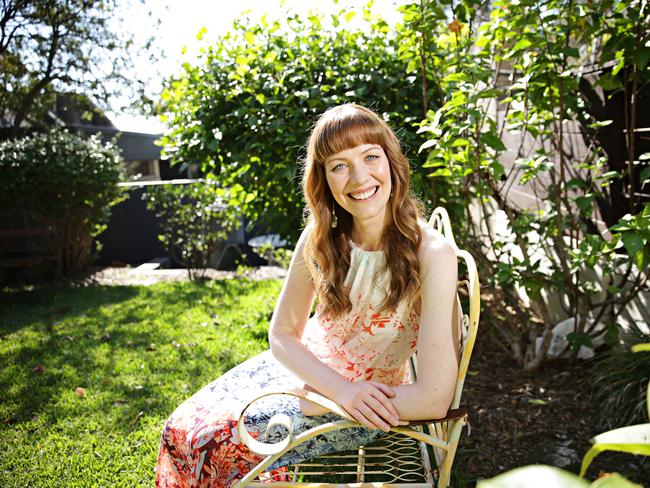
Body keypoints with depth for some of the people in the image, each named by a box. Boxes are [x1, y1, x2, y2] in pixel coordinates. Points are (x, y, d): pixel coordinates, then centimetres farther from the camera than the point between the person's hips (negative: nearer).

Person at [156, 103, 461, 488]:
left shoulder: (432, 254, -27)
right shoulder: (320, 239, -11)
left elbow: (434, 398, -28)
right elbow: (282, 334, -3)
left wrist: (317, 401, -21)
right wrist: (341, 388, -22)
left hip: (366, 406, -4)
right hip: (305, 368, 5)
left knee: (215, 443, -10)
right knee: (182, 430, -1)